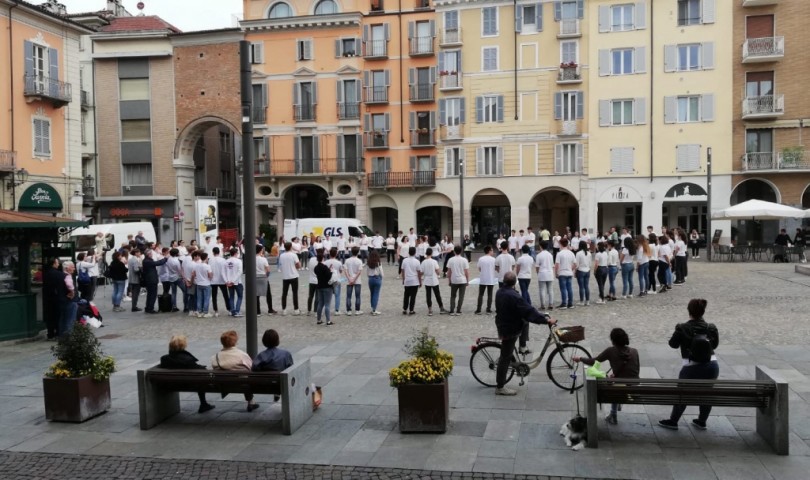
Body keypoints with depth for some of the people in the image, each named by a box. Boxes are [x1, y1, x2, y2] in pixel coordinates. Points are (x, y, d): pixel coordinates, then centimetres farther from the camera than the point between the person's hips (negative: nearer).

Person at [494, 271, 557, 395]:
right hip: (510, 330, -9)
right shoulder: (513, 296, -28)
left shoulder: (500, 292, 0)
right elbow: (529, 311, -29)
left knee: (525, 322, 29)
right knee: (505, 358, -1)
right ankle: (500, 387, 7)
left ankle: (522, 347, 32)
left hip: (502, 324, 9)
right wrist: (546, 320, -24)